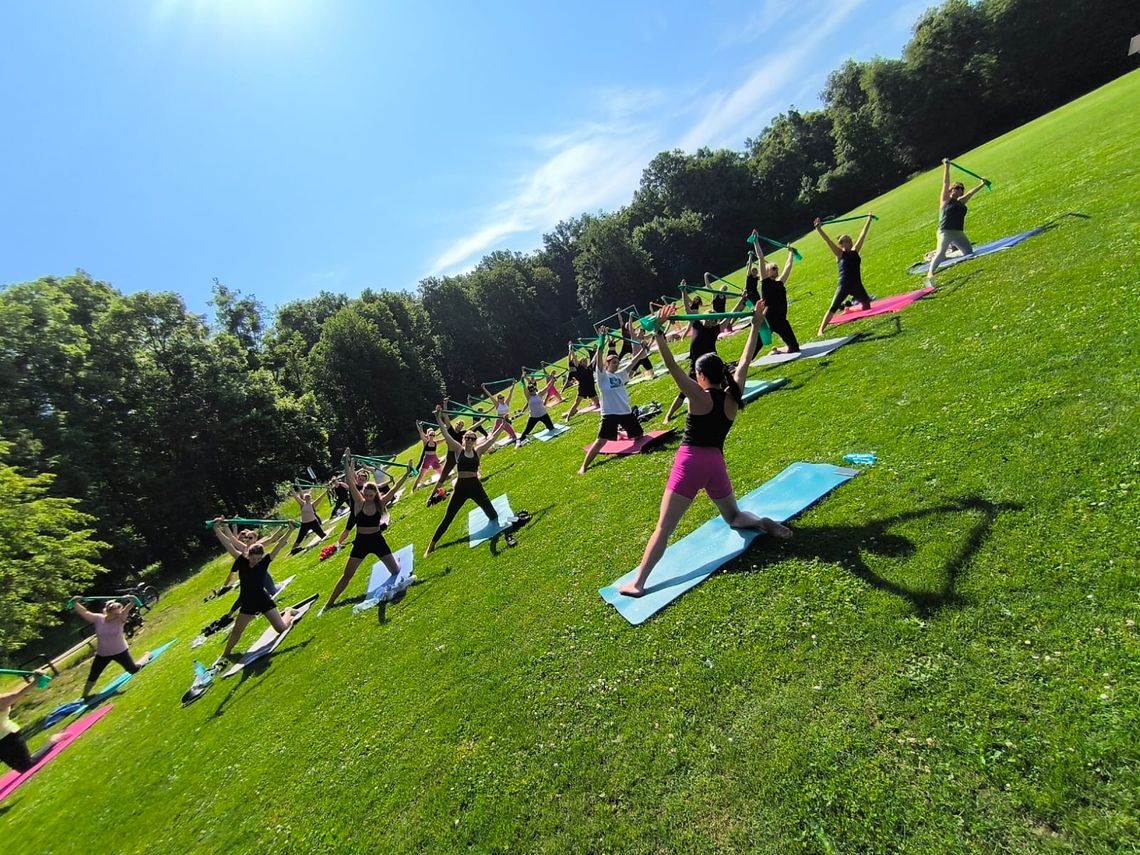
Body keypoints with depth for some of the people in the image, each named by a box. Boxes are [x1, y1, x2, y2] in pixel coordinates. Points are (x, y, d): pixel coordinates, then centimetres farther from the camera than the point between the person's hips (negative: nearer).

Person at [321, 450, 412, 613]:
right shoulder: (359, 503, -10)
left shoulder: (380, 504, -8)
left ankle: (397, 562, 49)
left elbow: (395, 488, -12)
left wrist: (407, 473, -16)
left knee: (396, 571, 10)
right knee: (347, 575, 1)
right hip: (361, 542, -1)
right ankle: (328, 604, 15)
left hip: (377, 540, 1)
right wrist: (347, 462, -31)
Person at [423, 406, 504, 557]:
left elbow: (492, 438, -2)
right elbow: (447, 435, -10)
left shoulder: (478, 451, 2)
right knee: (447, 518, 6)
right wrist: (439, 420, -17)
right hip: (460, 488, -1)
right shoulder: (458, 450, -2)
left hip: (476, 487, 1)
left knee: (492, 514, 7)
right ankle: (431, 545, 18)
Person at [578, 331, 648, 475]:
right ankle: (583, 466, -7)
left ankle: (621, 434, 50)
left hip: (626, 412, 7)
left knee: (638, 435, 18)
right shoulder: (602, 376, -5)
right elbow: (598, 360, -20)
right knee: (602, 441, -12)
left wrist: (642, 350, 4)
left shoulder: (621, 375, 13)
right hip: (610, 413, -6)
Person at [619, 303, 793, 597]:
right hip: (716, 463, 5)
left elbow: (672, 366, -17)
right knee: (734, 516, 30)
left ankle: (638, 583, -8)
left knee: (663, 528, -5)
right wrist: (756, 326, 21)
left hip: (690, 463, -5)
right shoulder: (733, 396, 5)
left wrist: (660, 332, -21)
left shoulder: (699, 396, -8)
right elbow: (745, 361, 15)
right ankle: (763, 522, 0)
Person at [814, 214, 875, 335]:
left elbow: (863, 234, 16)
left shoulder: (855, 252, 9)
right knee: (833, 308, -13)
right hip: (844, 286, -6)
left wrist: (869, 220, 22)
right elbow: (827, 240, -13)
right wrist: (819, 229, -21)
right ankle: (821, 330, -15)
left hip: (857, 285, 6)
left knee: (867, 304, 13)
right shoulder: (840, 254, -4)